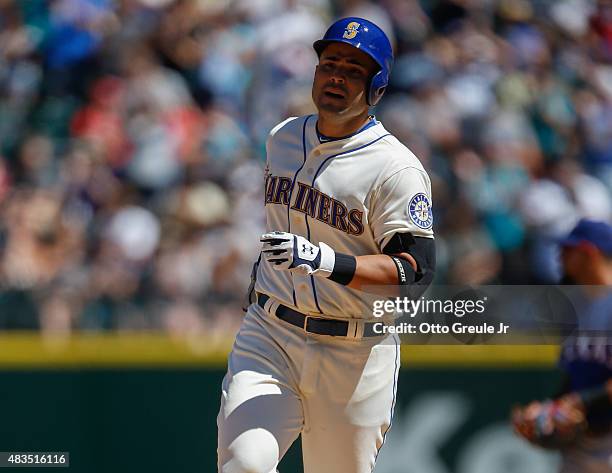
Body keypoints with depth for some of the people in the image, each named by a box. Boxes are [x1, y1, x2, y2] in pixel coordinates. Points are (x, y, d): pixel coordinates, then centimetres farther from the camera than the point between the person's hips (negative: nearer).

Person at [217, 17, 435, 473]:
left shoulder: (397, 169, -11)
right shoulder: (282, 139, 10)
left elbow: (417, 269, -20)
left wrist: (325, 261, -31)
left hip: (355, 354, -4)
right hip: (269, 334, 4)